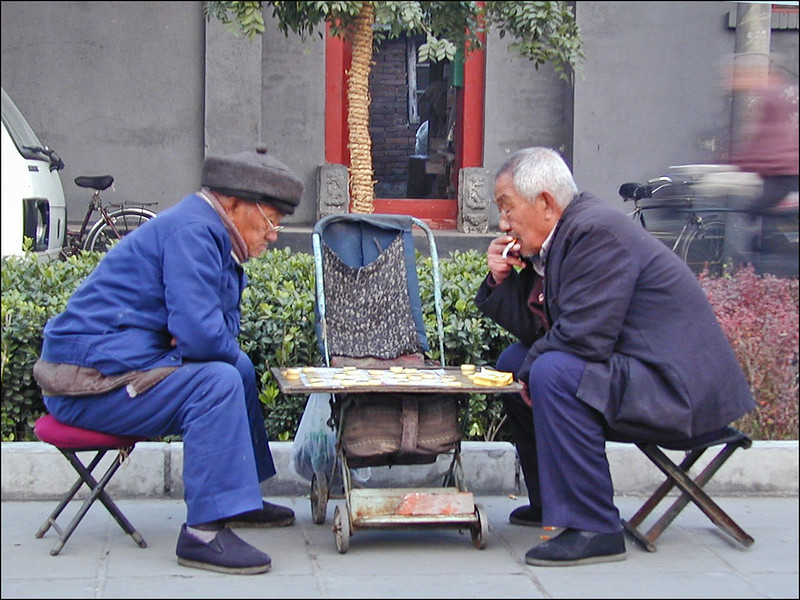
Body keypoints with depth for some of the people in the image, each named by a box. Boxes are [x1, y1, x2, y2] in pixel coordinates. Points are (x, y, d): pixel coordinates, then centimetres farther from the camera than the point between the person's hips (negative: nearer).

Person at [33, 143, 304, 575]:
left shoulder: (209, 232, 15)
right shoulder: (192, 232, -18)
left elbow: (221, 327, 18)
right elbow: (202, 335, -28)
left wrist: (193, 338, -6)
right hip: (92, 378, -11)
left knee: (238, 366, 21)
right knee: (217, 381, -27)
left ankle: (239, 498, 28)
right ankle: (203, 533, -28)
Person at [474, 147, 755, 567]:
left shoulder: (597, 231, -20)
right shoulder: (556, 237, 10)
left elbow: (583, 337, -27)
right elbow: (534, 330, 12)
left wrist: (532, 367, -11)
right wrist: (502, 280, -2)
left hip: (678, 387, -11)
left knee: (552, 372, -31)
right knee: (513, 361, 18)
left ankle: (594, 528, -23)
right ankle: (549, 502, 26)